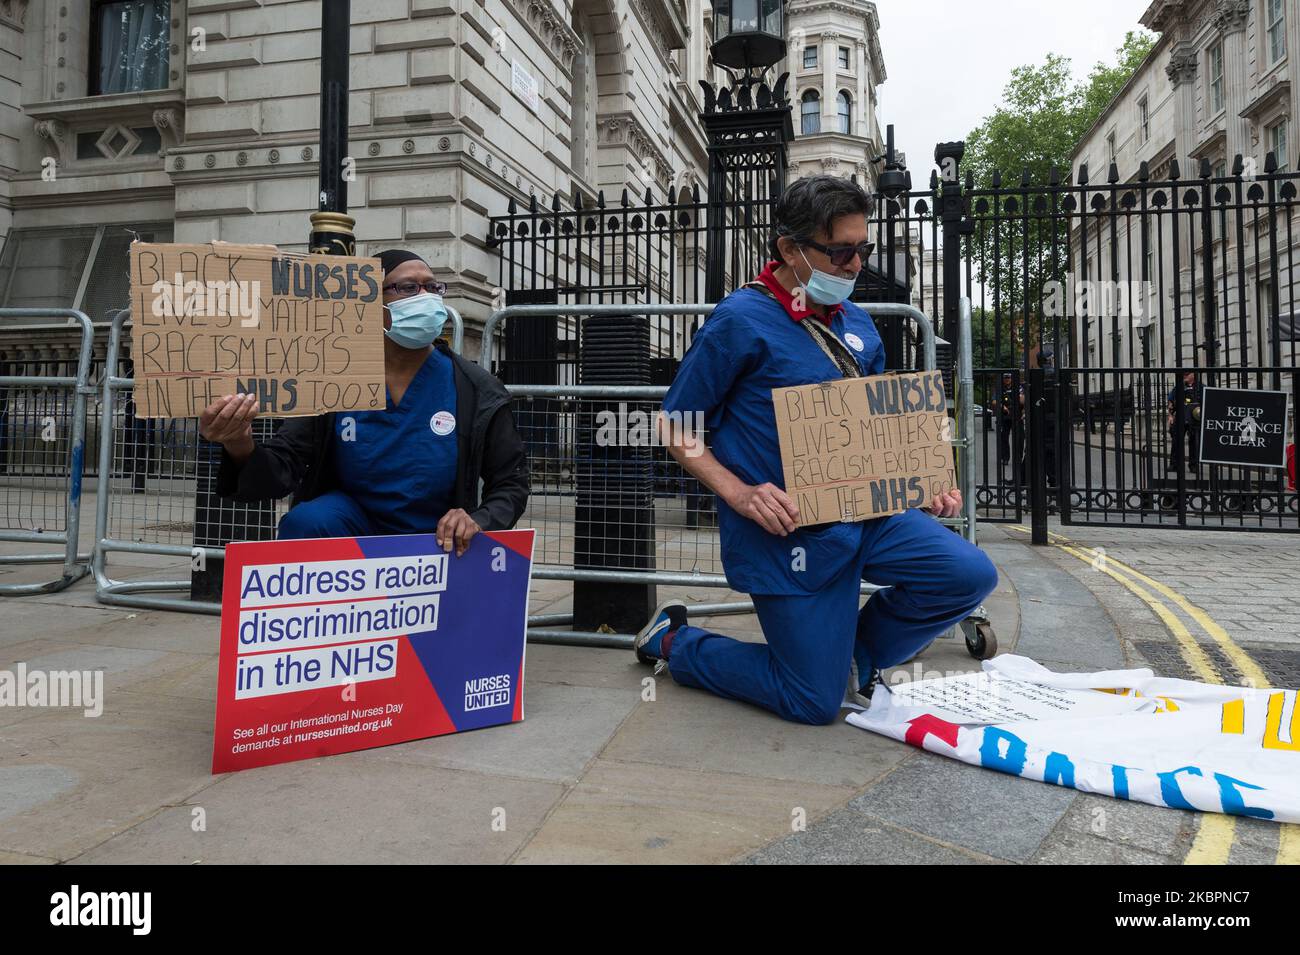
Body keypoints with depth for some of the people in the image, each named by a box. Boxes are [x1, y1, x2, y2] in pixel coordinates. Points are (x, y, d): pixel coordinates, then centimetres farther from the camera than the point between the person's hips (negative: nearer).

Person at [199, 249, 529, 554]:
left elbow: (511, 483, -1)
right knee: (304, 522, -29)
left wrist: (479, 522, -23)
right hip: (352, 524, 1)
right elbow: (283, 467, -13)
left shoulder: (478, 392, -8)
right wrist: (241, 448, -36)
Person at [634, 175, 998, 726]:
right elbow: (675, 426, -9)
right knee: (815, 702, 0)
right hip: (791, 532, -6)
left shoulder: (857, 325, 9)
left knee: (969, 574, -10)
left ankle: (854, 654, 15)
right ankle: (673, 639, 21)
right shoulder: (742, 320, -13)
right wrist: (738, 493, -22)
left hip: (865, 511, 7)